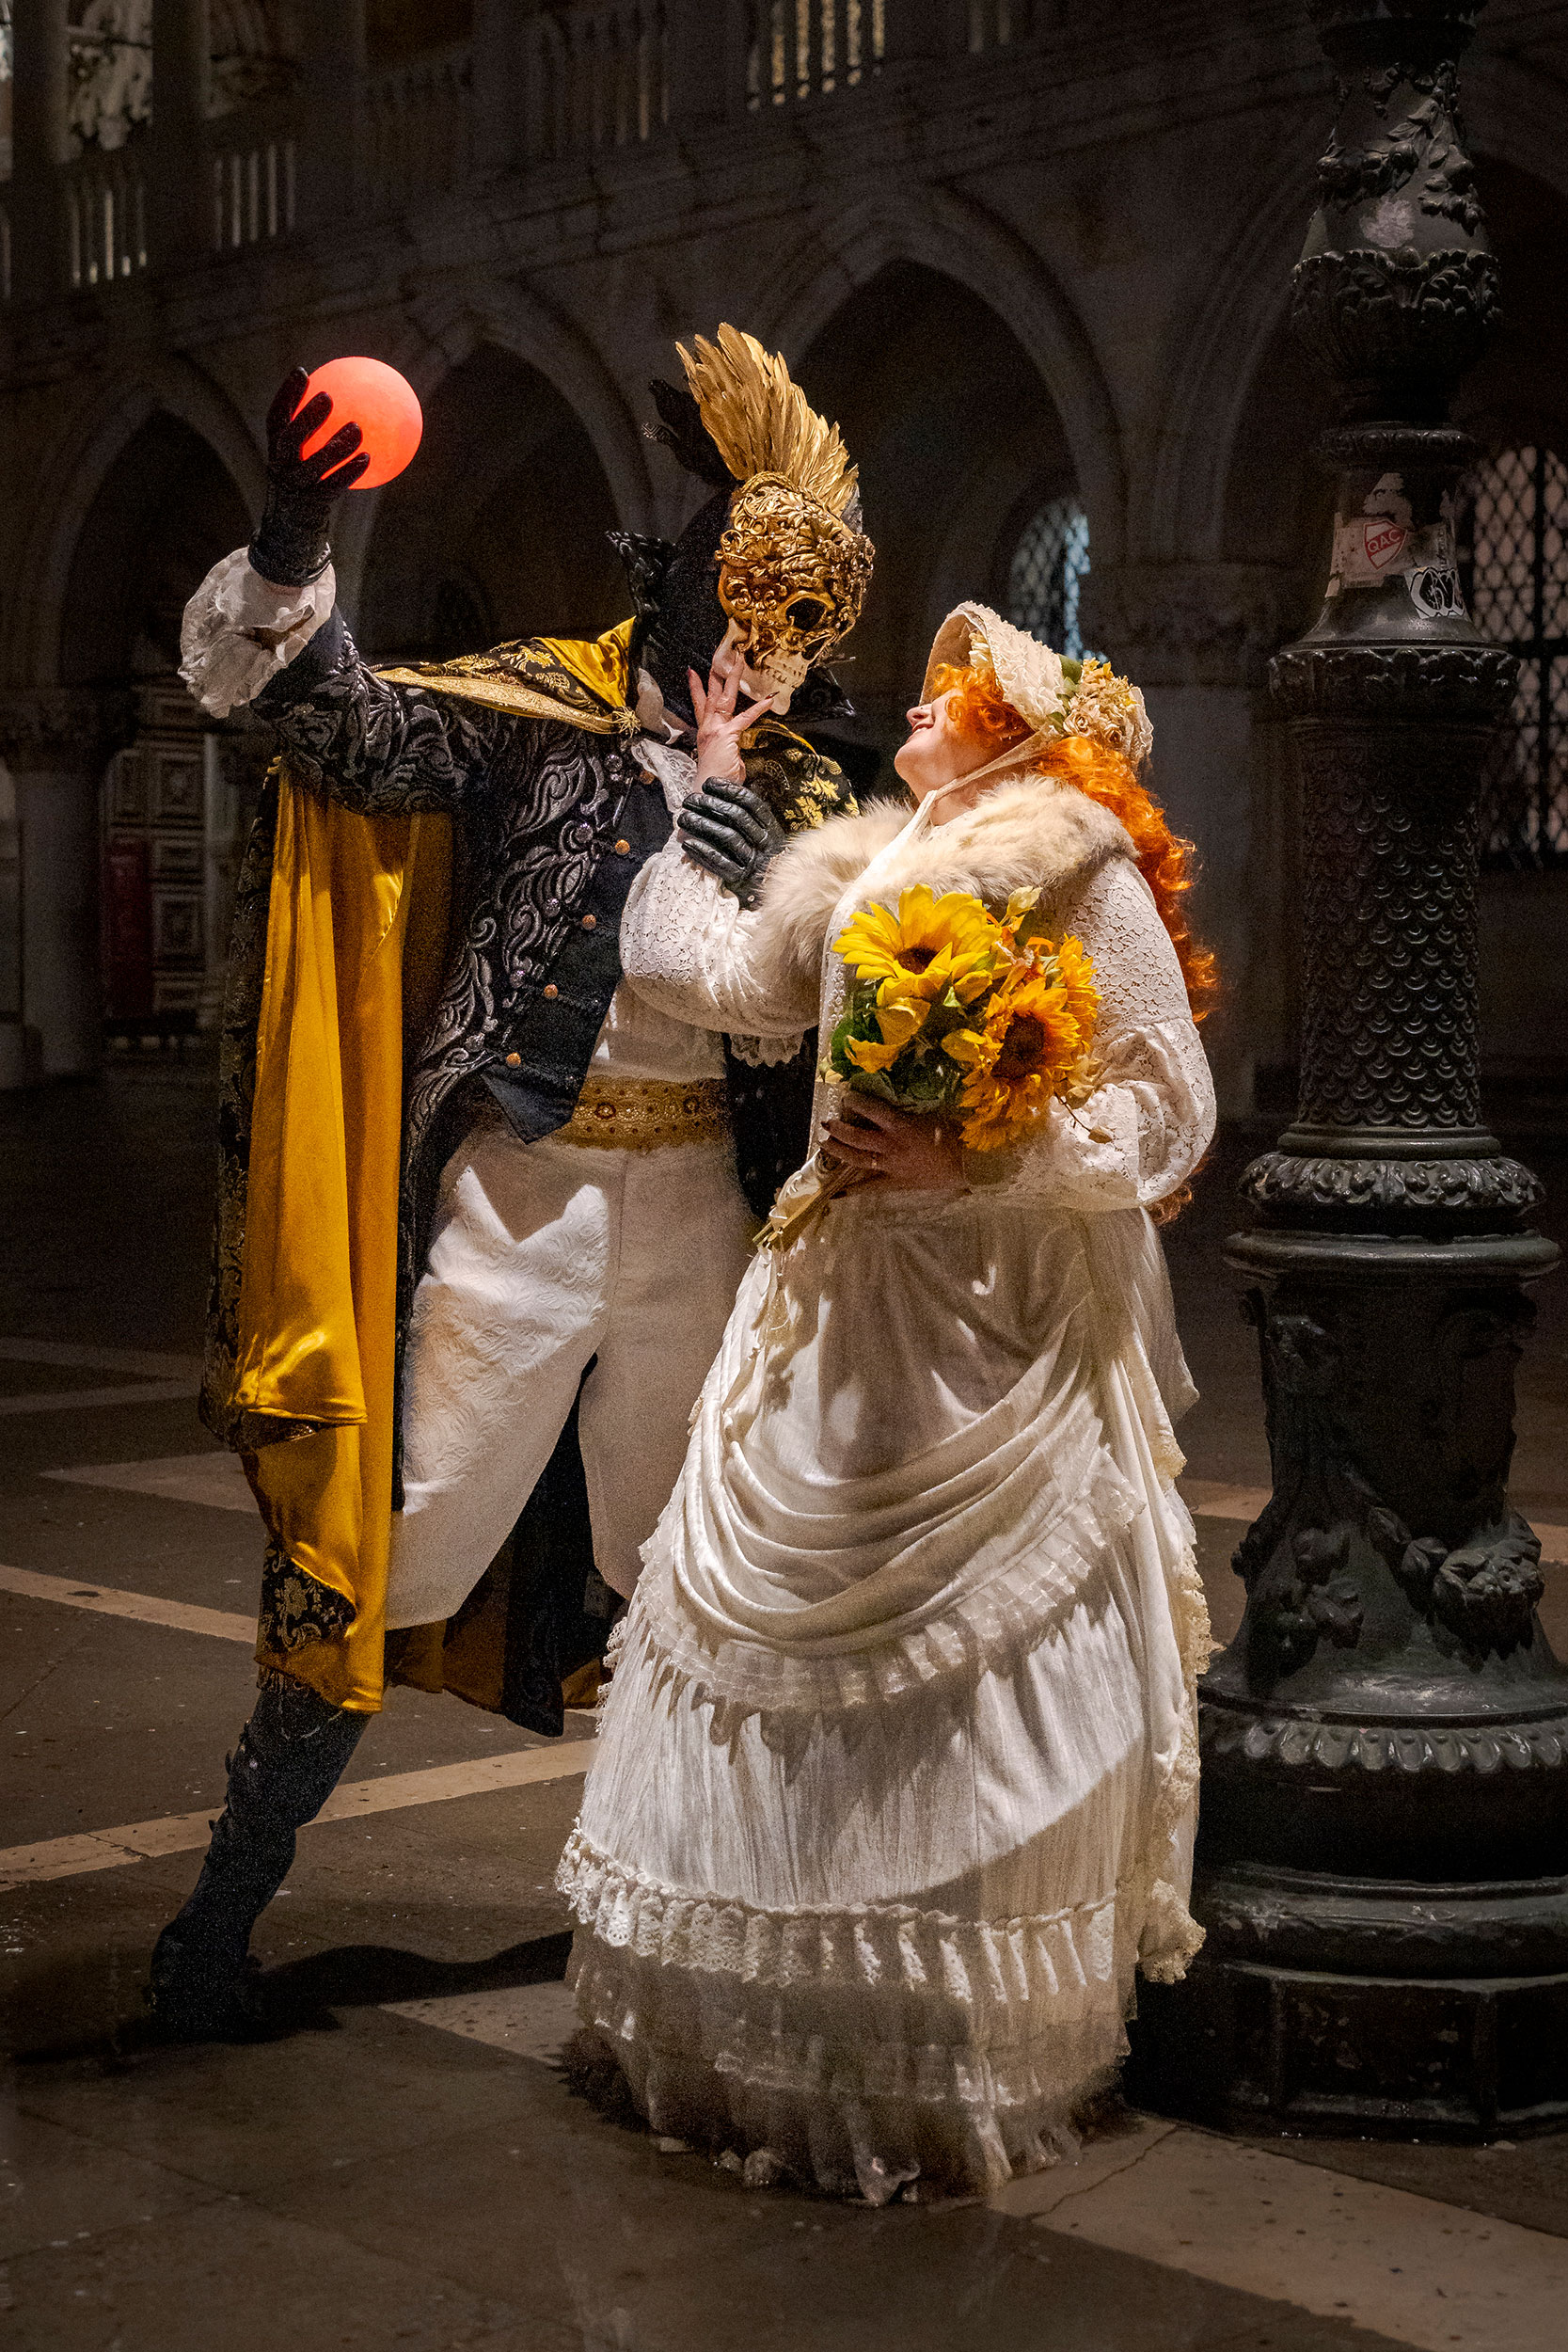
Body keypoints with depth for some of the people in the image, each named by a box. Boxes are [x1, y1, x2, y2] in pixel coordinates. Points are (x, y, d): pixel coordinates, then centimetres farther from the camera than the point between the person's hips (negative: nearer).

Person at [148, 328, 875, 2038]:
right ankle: (231, 1895, 16)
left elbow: (774, 1008, 1)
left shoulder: (794, 794, 8)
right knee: (390, 1554, 0)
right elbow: (341, 721, -23)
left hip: (694, 1213, 5)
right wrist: (288, 548, -40)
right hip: (518, 1200, -4)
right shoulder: (533, 715, -6)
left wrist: (722, 811, -10)